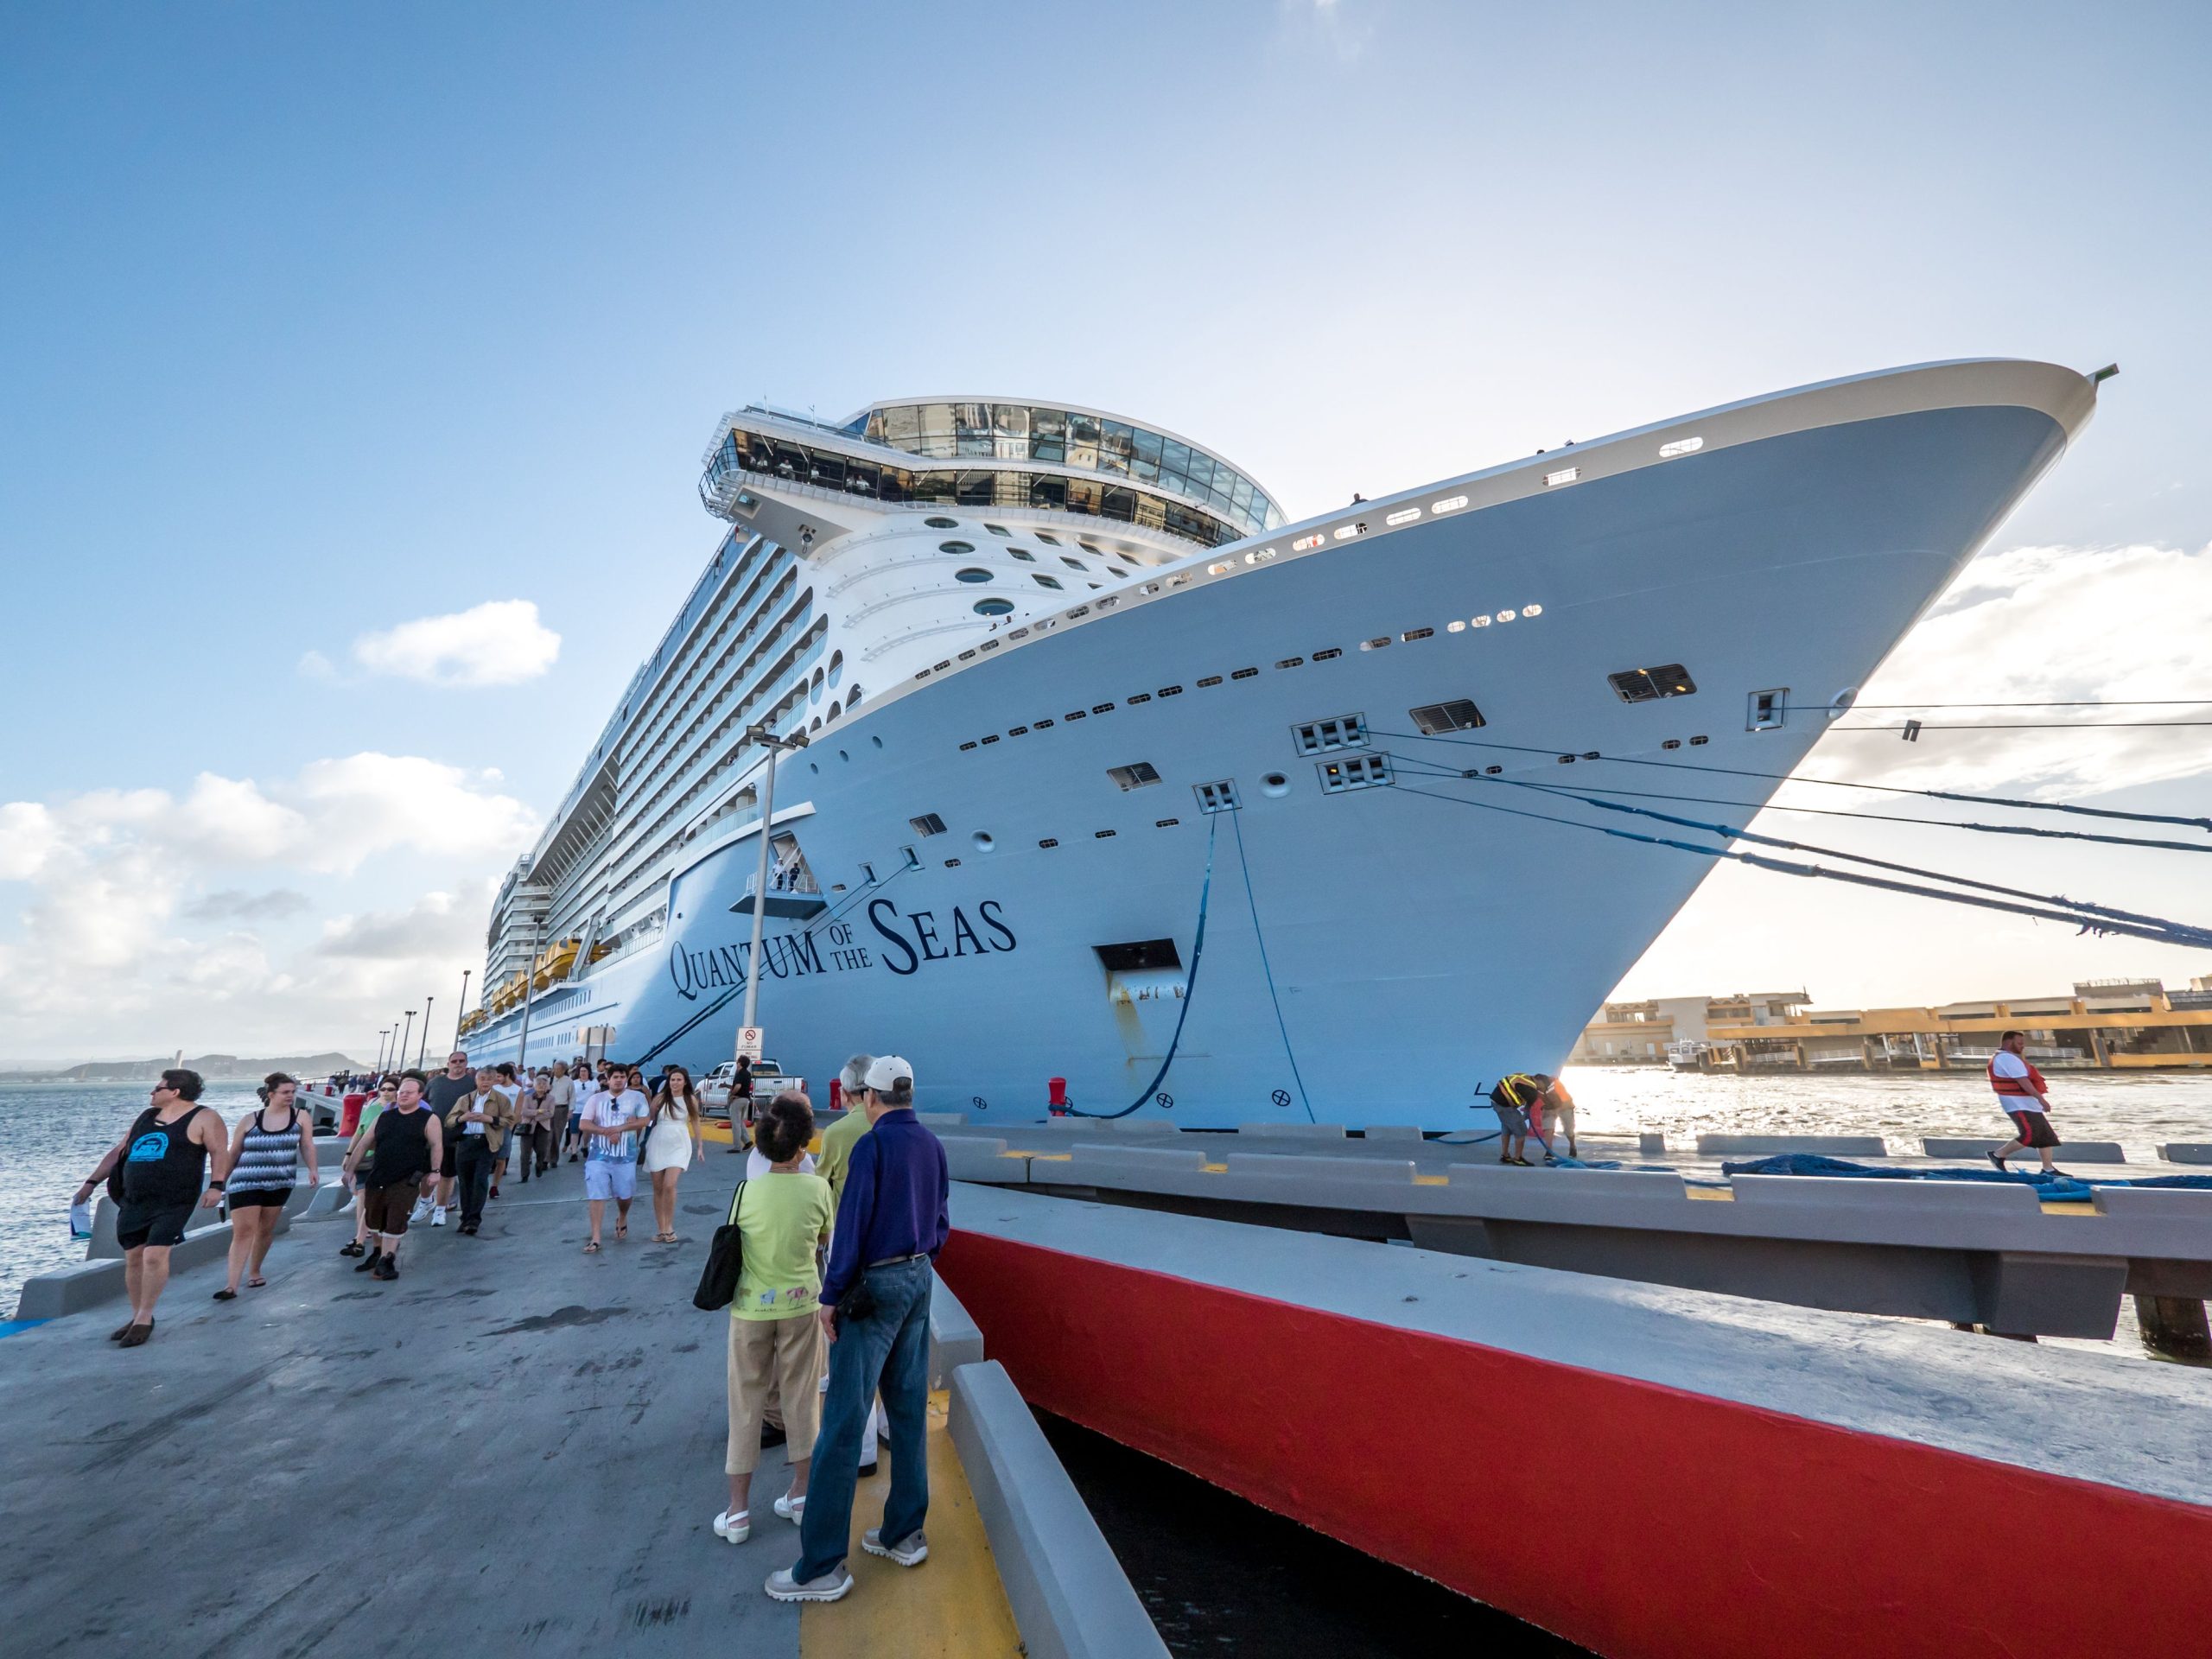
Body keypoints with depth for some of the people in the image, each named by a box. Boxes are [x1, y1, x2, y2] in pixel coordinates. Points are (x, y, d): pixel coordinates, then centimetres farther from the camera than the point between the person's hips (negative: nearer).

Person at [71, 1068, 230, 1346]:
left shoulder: (203, 1118, -5)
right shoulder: (147, 1116, 16)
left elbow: (220, 1152, -11)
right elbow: (118, 1151, 23)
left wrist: (216, 1186, -22)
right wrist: (92, 1181, 17)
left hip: (172, 1203, -7)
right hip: (133, 1202, 7)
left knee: (154, 1255, -14)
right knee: (133, 1258, 9)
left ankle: (144, 1319, -2)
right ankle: (137, 1317, 23)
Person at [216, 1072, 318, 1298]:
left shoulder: (301, 1117, 0)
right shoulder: (250, 1120, -2)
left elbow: (307, 1145, -2)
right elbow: (233, 1154, 7)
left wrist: (312, 1169, -15)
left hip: (280, 1183, 2)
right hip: (246, 1184, -2)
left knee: (266, 1230, 12)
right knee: (243, 1231, -9)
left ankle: (254, 1272, 30)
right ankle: (232, 1286, -8)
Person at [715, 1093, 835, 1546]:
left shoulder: (746, 1191, -16)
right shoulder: (817, 1189, -15)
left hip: (751, 1307, 0)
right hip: (802, 1304, 1)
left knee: (746, 1403, 14)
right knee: (801, 1397, 15)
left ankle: (738, 1509, 23)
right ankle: (801, 1495, 29)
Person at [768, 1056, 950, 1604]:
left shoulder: (873, 1144, -16)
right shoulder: (932, 1145, 4)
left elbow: (852, 1224, -17)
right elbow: (942, 1220, 9)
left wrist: (832, 1295, -11)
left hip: (874, 1286, -7)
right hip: (919, 1280, 7)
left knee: (843, 1421, 1)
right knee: (909, 1410, 15)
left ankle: (821, 1565, 9)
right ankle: (904, 1533, 26)